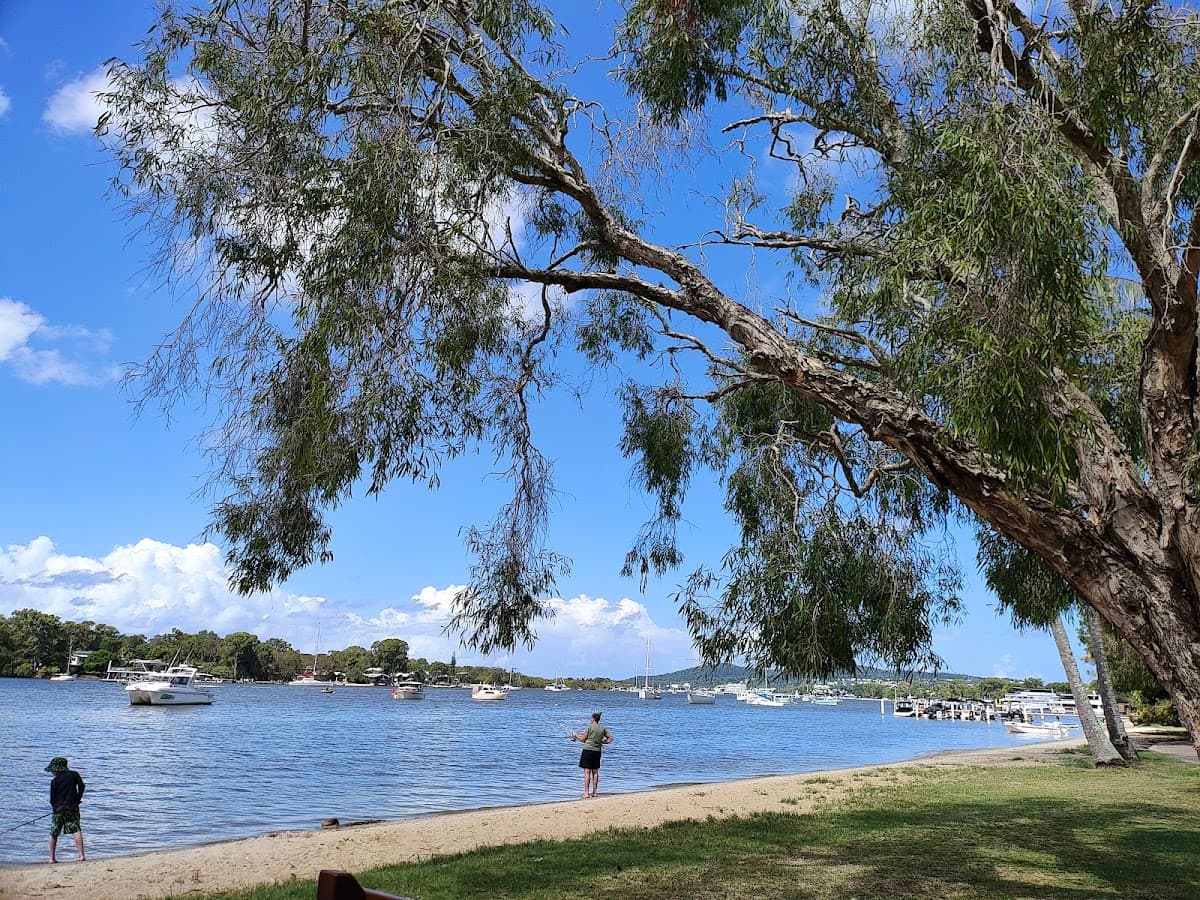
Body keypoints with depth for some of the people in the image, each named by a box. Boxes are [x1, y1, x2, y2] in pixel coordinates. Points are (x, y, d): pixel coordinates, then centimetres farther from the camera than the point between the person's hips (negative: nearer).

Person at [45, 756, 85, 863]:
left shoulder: (54, 781, 0)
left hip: (58, 810, 0)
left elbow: (52, 799, 1)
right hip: (72, 808, 0)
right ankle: (81, 855, -15)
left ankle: (52, 858, 17)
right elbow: (82, 787, -5)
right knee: (76, 830, -5)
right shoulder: (74, 775, 3)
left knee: (53, 834, 14)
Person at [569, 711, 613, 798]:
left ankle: (586, 793, -7)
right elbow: (610, 738, 8)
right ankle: (594, 792, 14)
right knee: (595, 772, 11)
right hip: (597, 751, 5)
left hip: (588, 750, -5)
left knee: (587, 772, -5)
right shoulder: (603, 728, 7)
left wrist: (575, 735, 13)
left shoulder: (590, 726, -7)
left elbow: (583, 739, -2)